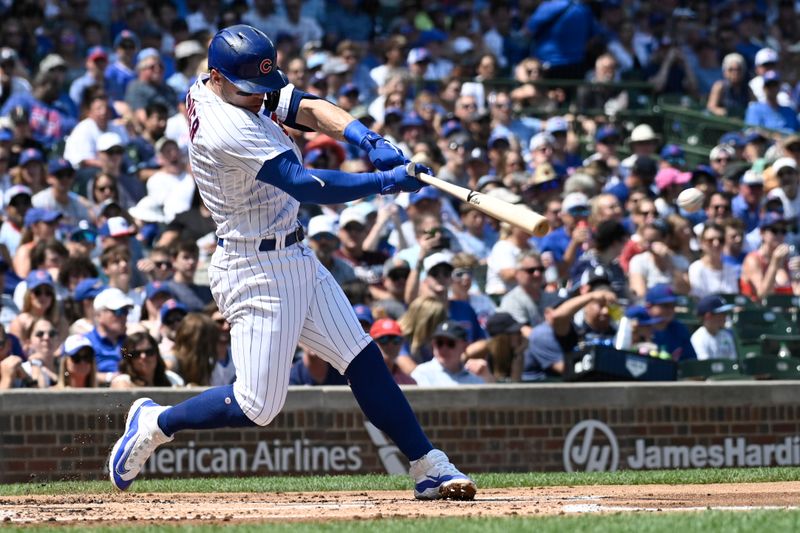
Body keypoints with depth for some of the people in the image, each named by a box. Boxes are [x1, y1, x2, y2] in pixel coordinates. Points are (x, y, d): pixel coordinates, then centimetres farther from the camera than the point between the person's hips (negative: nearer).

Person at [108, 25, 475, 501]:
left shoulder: (243, 89, 3)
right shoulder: (226, 128, -25)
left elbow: (311, 109, -4)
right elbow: (304, 184, -29)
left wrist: (370, 141, -22)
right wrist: (388, 181, -30)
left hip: (296, 261, 10)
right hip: (257, 270, -10)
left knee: (364, 360, 6)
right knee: (258, 407, -7)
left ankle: (430, 468, 8)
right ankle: (154, 424, 14)